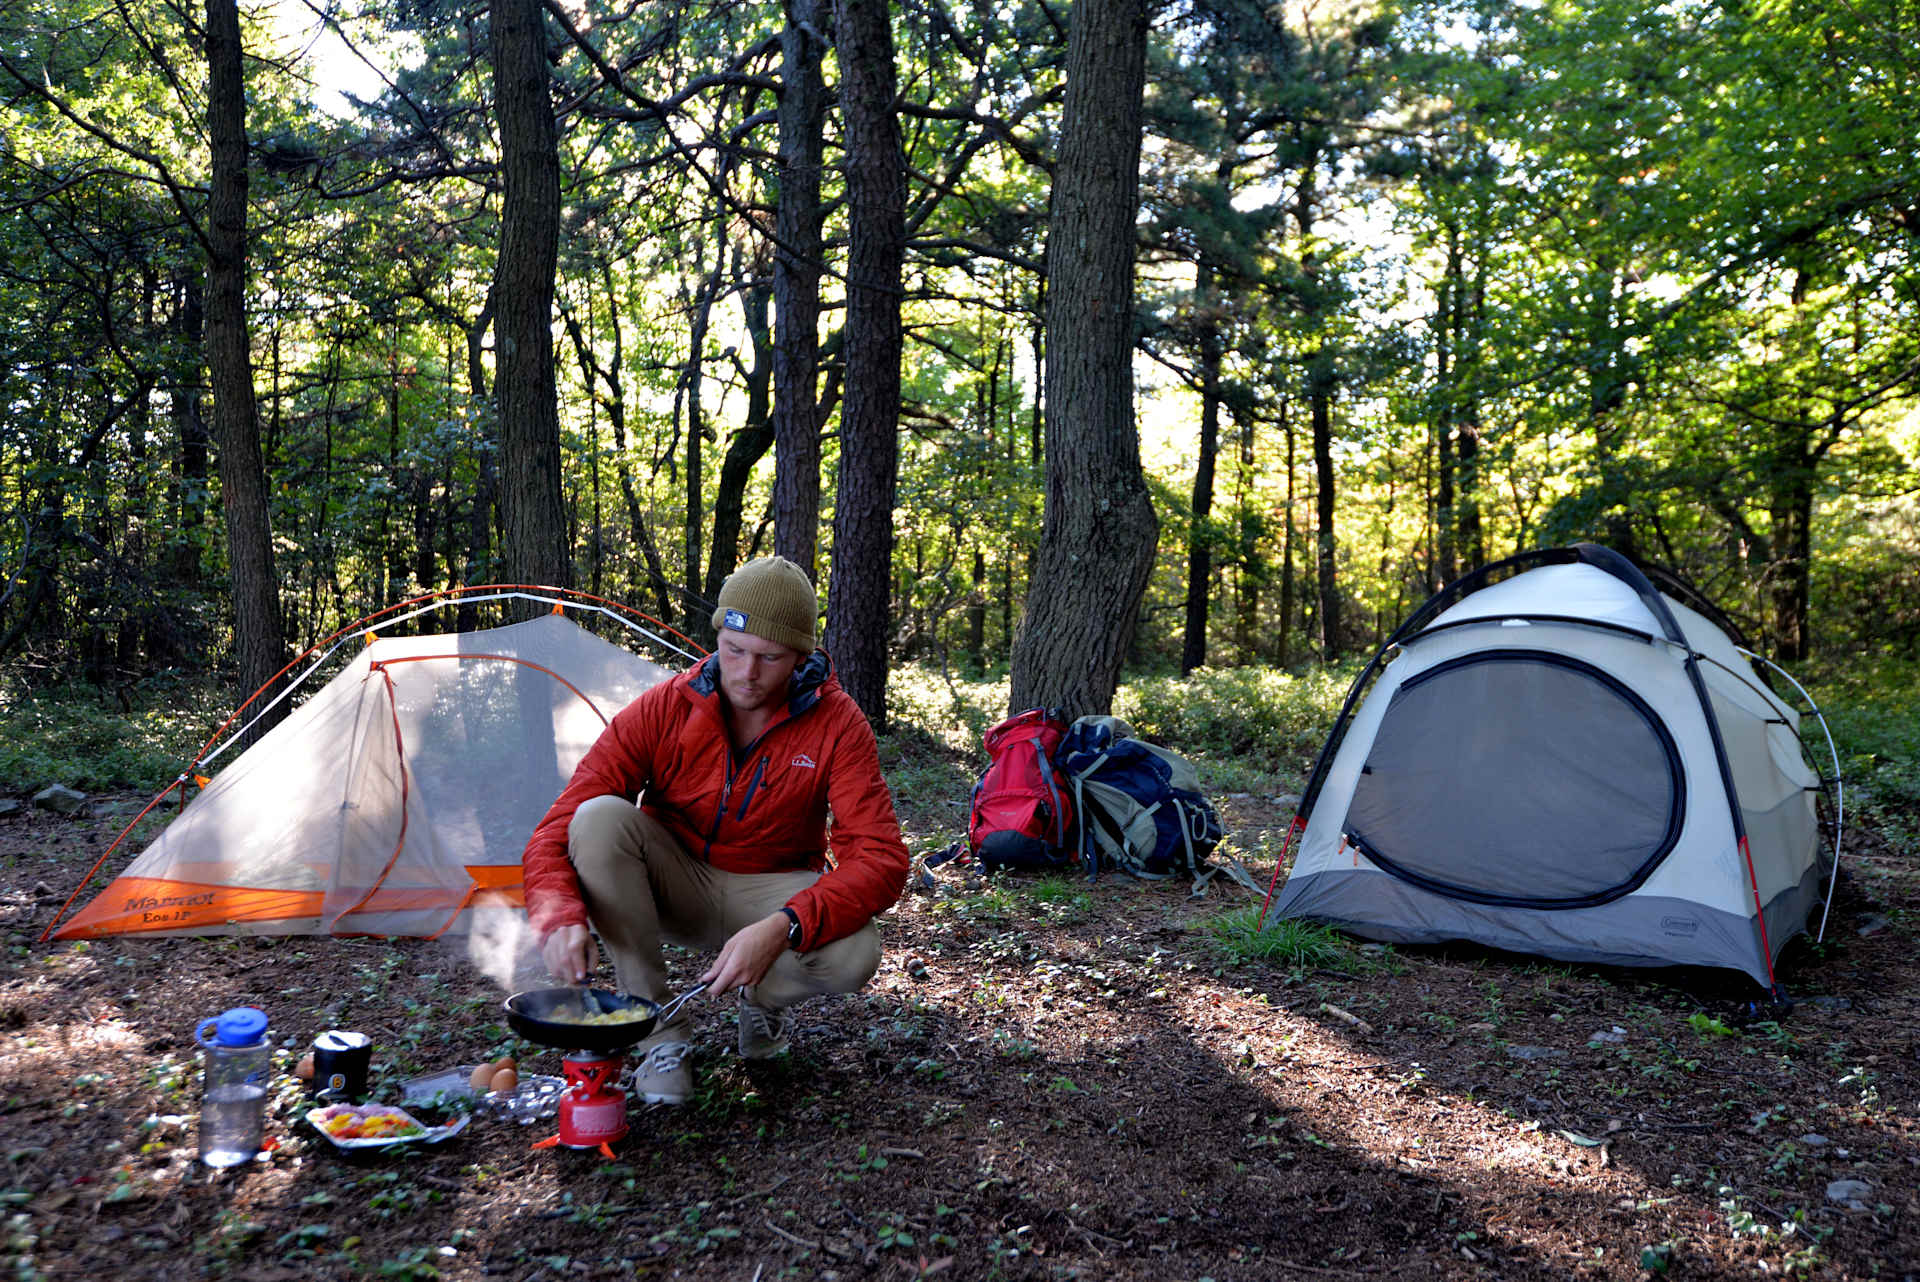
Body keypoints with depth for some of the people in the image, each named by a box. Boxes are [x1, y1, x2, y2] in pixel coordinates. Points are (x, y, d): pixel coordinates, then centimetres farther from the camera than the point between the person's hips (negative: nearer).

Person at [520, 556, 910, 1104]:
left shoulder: (836, 724, -19)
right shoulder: (661, 710, -19)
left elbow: (879, 857, -26)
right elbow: (557, 832, -20)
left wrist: (783, 927, -42)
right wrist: (560, 915, -43)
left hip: (771, 890, -1)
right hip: (676, 888, 1)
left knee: (853, 956, -34)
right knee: (599, 817, -31)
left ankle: (764, 998, 5)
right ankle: (658, 1029, -18)